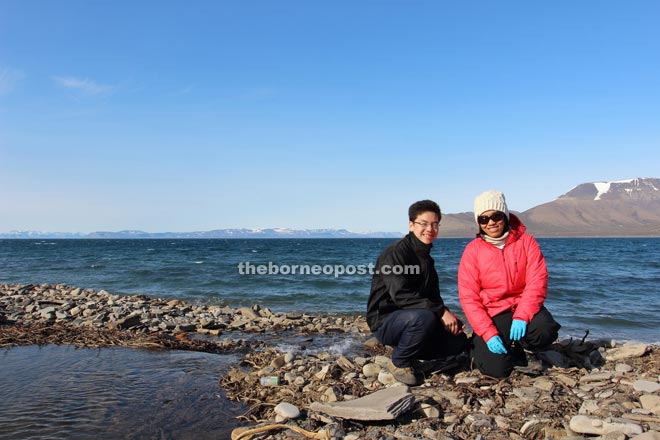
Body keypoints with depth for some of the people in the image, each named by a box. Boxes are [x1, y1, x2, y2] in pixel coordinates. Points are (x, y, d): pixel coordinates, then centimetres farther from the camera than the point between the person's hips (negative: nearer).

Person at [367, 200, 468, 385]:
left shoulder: (426, 258, 12)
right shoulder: (395, 252, -16)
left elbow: (433, 297, 12)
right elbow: (400, 295, -27)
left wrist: (448, 316, -9)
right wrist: (441, 311, -28)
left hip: (414, 320, 8)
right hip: (385, 320, -8)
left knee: (459, 341, -5)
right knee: (424, 317, -36)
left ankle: (409, 355, 10)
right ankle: (399, 362, -11)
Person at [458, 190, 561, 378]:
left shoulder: (526, 241, -2)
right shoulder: (473, 250, -4)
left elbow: (537, 281, -11)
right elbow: (469, 297, -8)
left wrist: (522, 316, -26)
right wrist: (488, 334, -19)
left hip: (523, 307, 2)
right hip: (491, 315, -2)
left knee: (544, 331, -31)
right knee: (497, 369, -20)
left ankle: (515, 347, 4)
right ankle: (478, 347, 16)